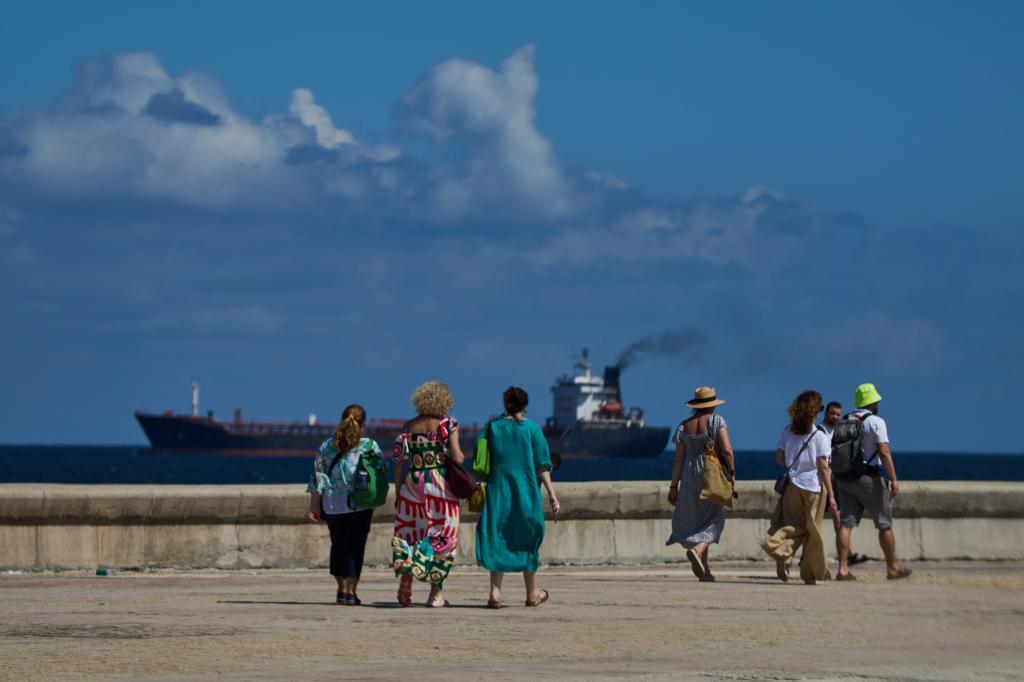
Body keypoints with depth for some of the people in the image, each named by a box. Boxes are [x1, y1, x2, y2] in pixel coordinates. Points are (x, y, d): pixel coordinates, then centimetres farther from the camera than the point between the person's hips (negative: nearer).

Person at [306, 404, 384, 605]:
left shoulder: (326, 446, 3)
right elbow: (381, 474, -1)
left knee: (338, 546, 17)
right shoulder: (370, 446, -4)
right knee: (355, 548, 2)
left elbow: (317, 477, 4)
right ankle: (350, 591, -6)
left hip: (332, 506, 3)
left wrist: (314, 505, 7)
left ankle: (342, 588, 24)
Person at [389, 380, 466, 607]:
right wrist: (463, 457, 12)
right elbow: (457, 458, -11)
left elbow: (399, 461, 3)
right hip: (440, 486, -2)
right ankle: (436, 593, 3)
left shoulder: (409, 426, 5)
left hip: (412, 485, 2)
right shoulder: (448, 425, -3)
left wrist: (398, 492, 8)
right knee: (441, 537, 5)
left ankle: (405, 576, -12)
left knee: (408, 533, 11)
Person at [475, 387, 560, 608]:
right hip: (526, 493, -1)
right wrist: (552, 493, -5)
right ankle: (532, 594, 23)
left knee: (497, 541, 3)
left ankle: (495, 590, -14)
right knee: (527, 541, 11)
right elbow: (542, 465, -7)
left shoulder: (492, 427, 2)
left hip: (498, 490, 1)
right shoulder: (532, 428, -3)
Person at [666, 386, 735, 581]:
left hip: (689, 477, 4)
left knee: (694, 520, 10)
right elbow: (727, 450, -15)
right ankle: (697, 550, -24)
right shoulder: (717, 421, -5)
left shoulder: (684, 426, 4)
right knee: (713, 520, 4)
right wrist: (732, 473, -1)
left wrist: (673, 486, 6)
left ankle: (705, 571, 11)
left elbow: (678, 459, 3)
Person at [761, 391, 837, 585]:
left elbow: (779, 458, 6)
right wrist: (831, 495, -6)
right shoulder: (819, 436, -9)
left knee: (794, 525, 9)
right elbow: (823, 467, -10)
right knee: (812, 531, 7)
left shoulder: (787, 431, 3)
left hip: (792, 485, 3)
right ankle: (810, 573, 12)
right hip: (814, 485, -3)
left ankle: (782, 552, -21)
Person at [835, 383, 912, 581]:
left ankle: (843, 569, -7)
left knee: (846, 523, 1)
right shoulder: (876, 422, -8)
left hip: (844, 477, 6)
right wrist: (894, 479, -18)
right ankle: (893, 568, 13)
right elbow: (884, 452, -17)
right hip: (868, 477, -6)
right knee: (884, 524, 6)